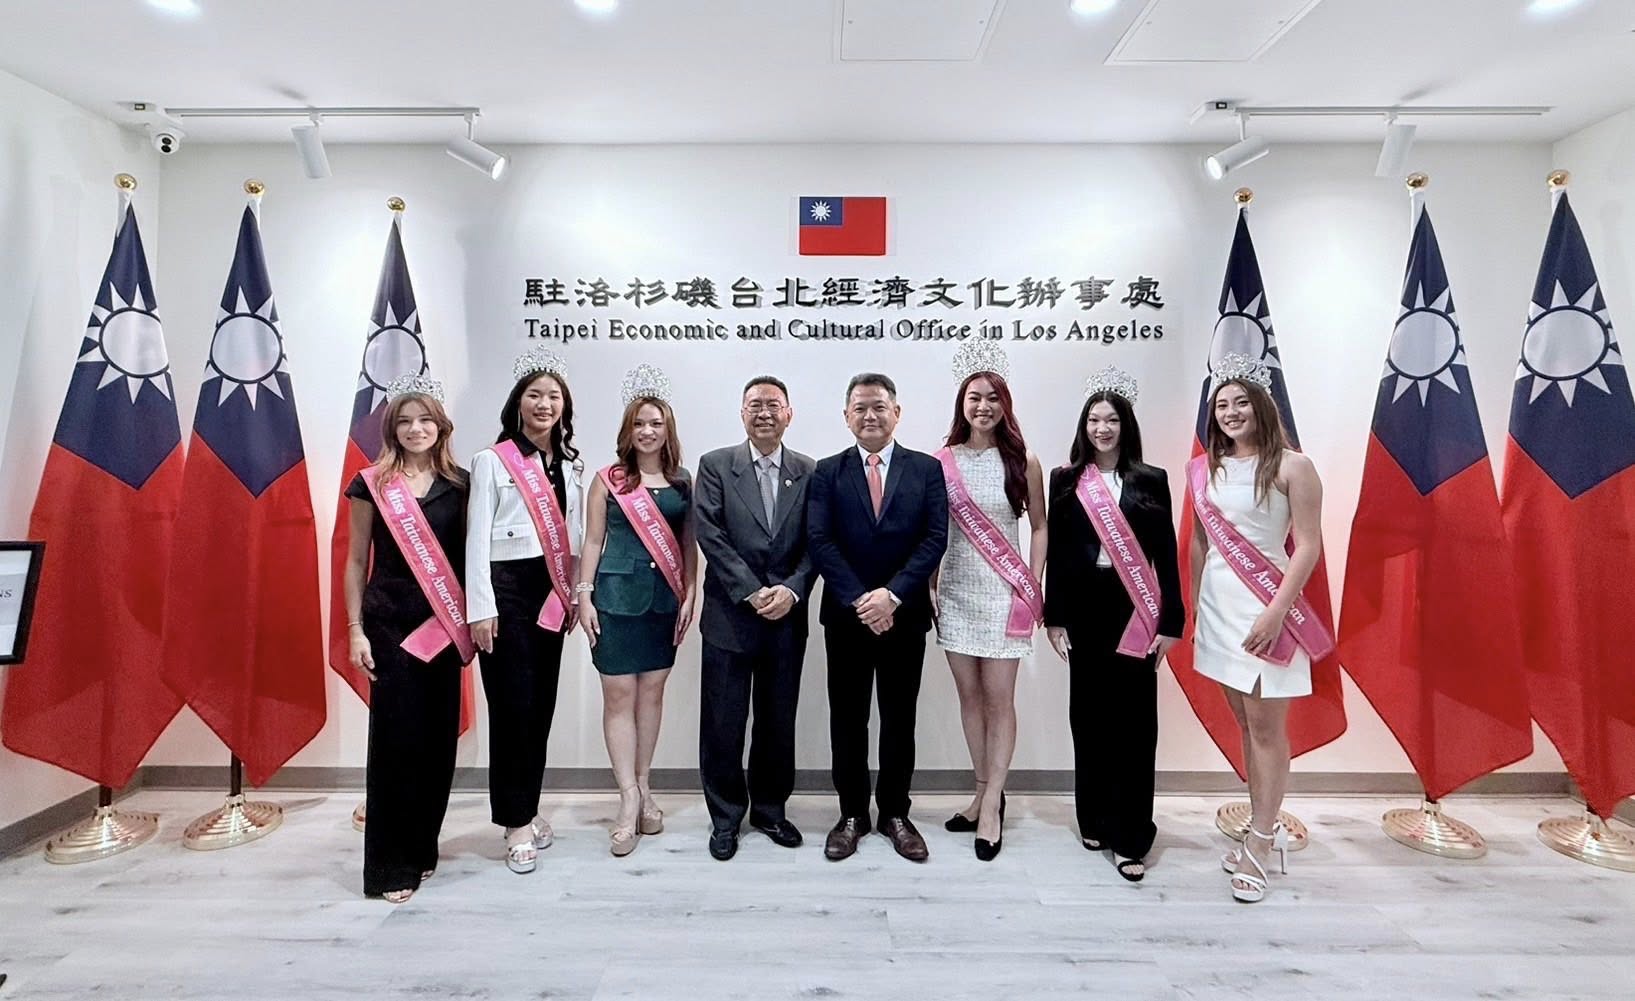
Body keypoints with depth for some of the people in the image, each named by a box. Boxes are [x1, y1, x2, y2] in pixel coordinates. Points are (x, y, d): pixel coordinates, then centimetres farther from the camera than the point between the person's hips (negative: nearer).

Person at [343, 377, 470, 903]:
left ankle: (422, 849, 25)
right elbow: (356, 562, 3)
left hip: (444, 625, 3)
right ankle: (389, 866, 11)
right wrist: (355, 630, -2)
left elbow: (467, 556, 9)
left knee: (439, 737, 7)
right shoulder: (372, 485, 0)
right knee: (395, 737, -2)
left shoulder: (458, 485, 6)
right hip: (390, 623, -3)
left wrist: (471, 620, 5)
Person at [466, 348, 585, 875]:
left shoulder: (570, 464, 13)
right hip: (507, 587, -5)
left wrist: (575, 594, 9)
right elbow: (477, 538, -7)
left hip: (551, 591, 6)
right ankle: (517, 824, 10)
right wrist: (480, 608, -12)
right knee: (512, 704, -2)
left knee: (542, 703, 10)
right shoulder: (492, 460, -3)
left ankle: (527, 808, 25)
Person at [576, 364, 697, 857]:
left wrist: (689, 595, 2)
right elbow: (593, 541, 3)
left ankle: (643, 787, 21)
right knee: (618, 695, -1)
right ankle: (629, 798, 5)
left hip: (665, 598, 2)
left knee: (652, 692, 9)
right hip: (616, 595, -2)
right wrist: (583, 596, -2)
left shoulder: (682, 481, 6)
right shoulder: (609, 479, 2)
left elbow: (689, 544, 8)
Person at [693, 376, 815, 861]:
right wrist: (752, 592, -14)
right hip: (730, 615, -2)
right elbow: (710, 534, -8)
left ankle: (770, 810, 30)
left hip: (787, 616, 2)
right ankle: (725, 817, 22)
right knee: (723, 724, 5)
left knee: (778, 721, 12)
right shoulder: (715, 465, 1)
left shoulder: (809, 472, 6)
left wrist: (791, 590, -13)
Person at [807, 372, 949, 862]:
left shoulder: (927, 469, 3)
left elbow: (935, 538, -6)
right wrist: (859, 601, -16)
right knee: (847, 718, 9)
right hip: (845, 616, 0)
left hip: (905, 615, 0)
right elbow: (820, 542, -6)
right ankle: (852, 814, 23)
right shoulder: (827, 472, 3)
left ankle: (895, 814, 25)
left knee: (899, 719, 10)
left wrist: (892, 595, -16)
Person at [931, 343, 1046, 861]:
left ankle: (991, 804, 11)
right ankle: (985, 793, 23)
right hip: (955, 593, 2)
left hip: (1005, 595, -2)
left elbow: (1038, 528, 5)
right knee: (969, 695, 10)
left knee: (999, 700, 0)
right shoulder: (942, 461, 2)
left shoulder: (1023, 462, 0)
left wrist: (1033, 588, -2)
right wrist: (930, 585, 2)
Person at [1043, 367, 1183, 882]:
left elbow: (1166, 554, 2)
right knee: (1089, 716, 9)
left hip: (1135, 613, -1)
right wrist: (1054, 617, 0)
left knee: (1134, 720, 0)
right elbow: (1057, 553, 4)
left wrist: (1170, 621, -3)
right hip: (1085, 610, 1)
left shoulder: (1151, 480, 4)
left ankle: (1130, 838, 8)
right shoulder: (1066, 480, 6)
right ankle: (1094, 822, 24)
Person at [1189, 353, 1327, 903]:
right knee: (1245, 723, 13)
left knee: (1266, 727, 0)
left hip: (1267, 608, -5)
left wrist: (1276, 610, -17)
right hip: (1218, 605, 5)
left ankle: (1259, 846, 10)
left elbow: (1309, 545, -10)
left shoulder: (1292, 466, -7)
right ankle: (1265, 828, 26)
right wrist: (1193, 604, 12)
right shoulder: (1204, 469, 8)